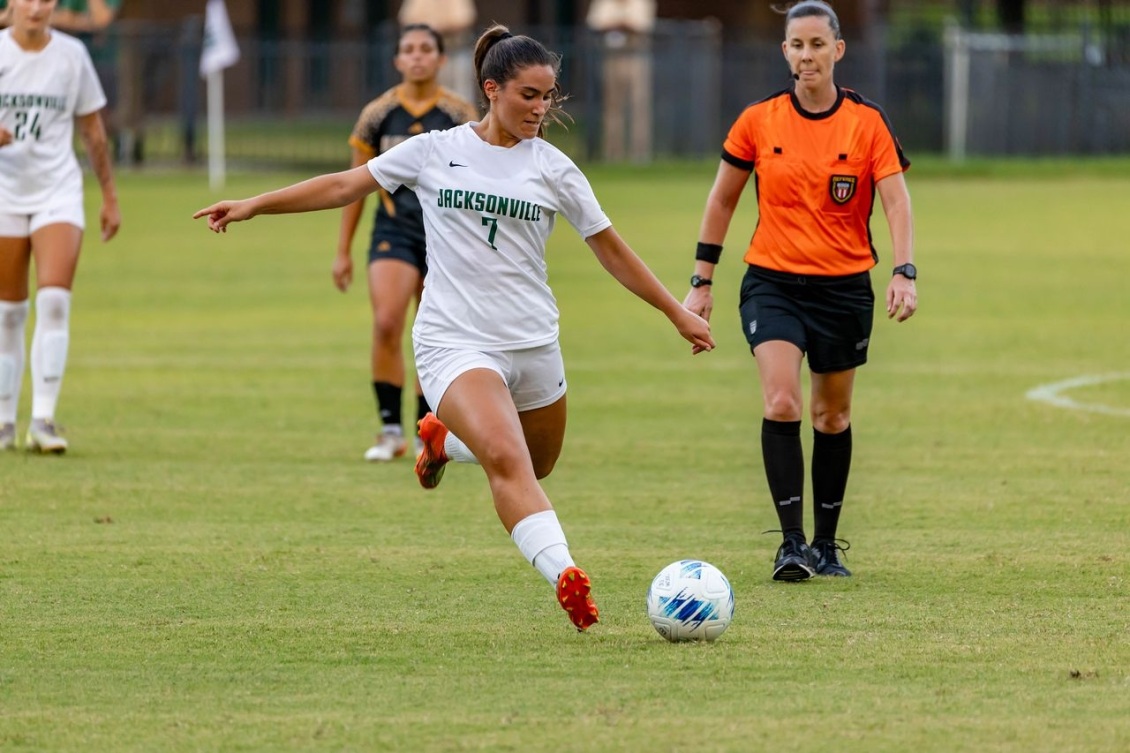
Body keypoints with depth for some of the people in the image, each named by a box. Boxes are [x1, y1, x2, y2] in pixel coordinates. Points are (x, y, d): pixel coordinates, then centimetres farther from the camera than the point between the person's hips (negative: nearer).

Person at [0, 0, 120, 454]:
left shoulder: (72, 55, 2)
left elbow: (92, 130, 12)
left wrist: (110, 196, 14)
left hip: (58, 191, 0)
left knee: (54, 301, -16)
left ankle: (43, 420, -17)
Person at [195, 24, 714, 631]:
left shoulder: (553, 169, 5)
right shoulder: (436, 152, 2)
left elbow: (610, 249, 13)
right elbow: (345, 186, 11)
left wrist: (678, 313, 16)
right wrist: (252, 207, 9)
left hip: (534, 344, 4)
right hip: (456, 342, -4)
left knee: (536, 466, 14)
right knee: (507, 458, -25)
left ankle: (444, 439, 40)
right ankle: (565, 576, -34)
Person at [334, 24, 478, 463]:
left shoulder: (460, 115, -1)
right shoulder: (377, 115, 2)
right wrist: (343, 252, 8)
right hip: (393, 230, 0)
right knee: (386, 324, -20)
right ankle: (390, 430, -12)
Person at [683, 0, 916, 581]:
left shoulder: (867, 123, -4)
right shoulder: (758, 121, -1)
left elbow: (896, 202, -9)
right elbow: (721, 201, 8)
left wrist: (904, 273, -24)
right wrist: (701, 282, 7)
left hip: (845, 288, 1)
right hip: (773, 285, -1)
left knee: (832, 415, 10)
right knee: (781, 404, -19)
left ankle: (825, 544, 23)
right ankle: (791, 544, -18)